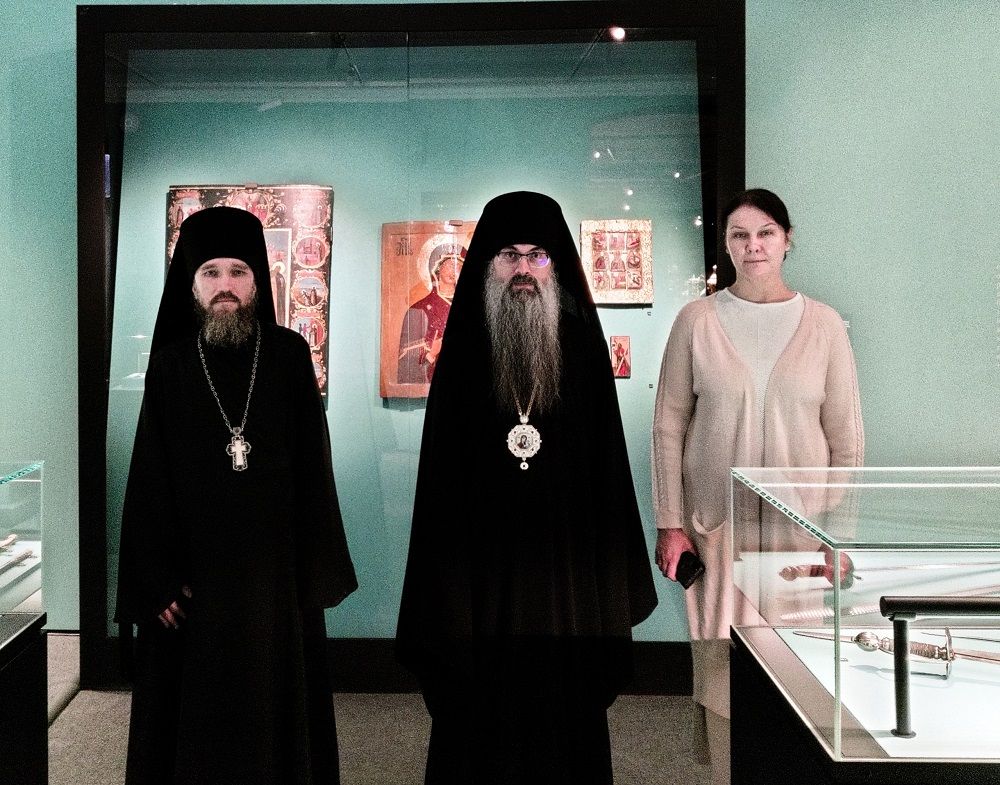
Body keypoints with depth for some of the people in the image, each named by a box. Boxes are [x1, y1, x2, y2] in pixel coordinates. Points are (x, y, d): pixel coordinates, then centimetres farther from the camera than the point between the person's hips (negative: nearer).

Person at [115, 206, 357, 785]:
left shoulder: (289, 355, -1)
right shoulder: (171, 365, 0)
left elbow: (314, 468, -1)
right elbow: (149, 479, -1)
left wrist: (317, 574, -5)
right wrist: (157, 580, -7)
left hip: (276, 570, 0)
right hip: (194, 571, 0)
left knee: (275, 707, 10)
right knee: (194, 716, 10)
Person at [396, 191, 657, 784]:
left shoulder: (583, 347, 2)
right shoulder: (465, 352, 1)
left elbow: (608, 465, 1)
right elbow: (440, 470, 0)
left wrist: (614, 593, -2)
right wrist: (441, 596, -5)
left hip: (567, 572, 1)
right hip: (482, 573, 0)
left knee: (565, 719, 10)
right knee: (480, 730, 8)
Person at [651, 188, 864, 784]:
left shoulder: (824, 325, 1)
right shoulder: (697, 321, 0)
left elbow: (846, 439, 3)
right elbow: (669, 427, 1)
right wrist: (670, 524, -3)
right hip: (717, 525, 0)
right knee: (722, 661, 4)